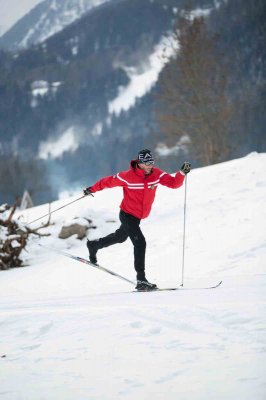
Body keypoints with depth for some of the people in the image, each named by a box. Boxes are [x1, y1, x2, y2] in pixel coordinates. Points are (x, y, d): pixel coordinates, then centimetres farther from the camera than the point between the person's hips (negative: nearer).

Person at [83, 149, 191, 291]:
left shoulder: (156, 174, -9)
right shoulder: (128, 176, -22)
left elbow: (174, 183, -12)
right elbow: (109, 181, -8)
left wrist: (182, 173, -30)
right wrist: (92, 189, 2)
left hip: (138, 217, 7)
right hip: (127, 215, -7)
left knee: (120, 237, 28)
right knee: (140, 243, -20)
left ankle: (94, 245, 53)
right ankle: (141, 279, -20)